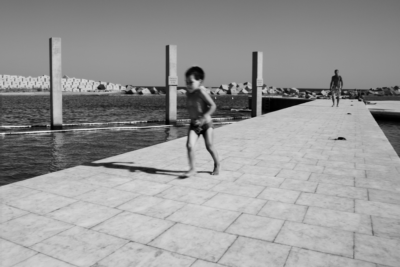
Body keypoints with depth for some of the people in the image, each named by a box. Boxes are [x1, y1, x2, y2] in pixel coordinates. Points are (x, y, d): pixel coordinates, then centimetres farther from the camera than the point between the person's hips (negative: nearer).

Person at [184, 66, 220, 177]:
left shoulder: (201, 91, -19)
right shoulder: (188, 93, 1)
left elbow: (213, 106, -23)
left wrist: (202, 119, -25)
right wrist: (192, 117, 5)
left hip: (206, 123, -5)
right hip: (193, 124, 5)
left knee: (209, 146, 7)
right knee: (189, 145, -11)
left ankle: (217, 164, 31)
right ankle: (192, 169, -1)